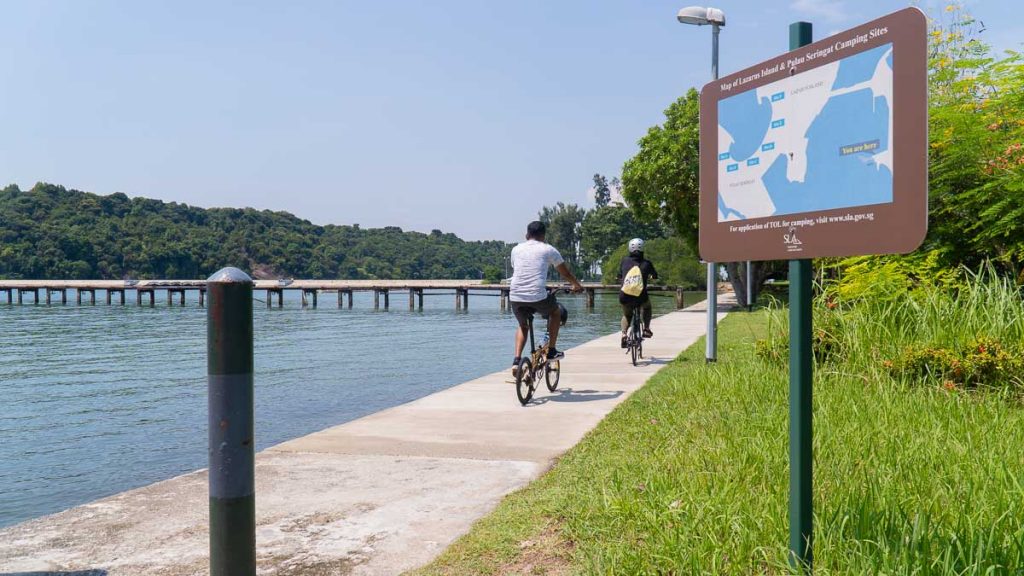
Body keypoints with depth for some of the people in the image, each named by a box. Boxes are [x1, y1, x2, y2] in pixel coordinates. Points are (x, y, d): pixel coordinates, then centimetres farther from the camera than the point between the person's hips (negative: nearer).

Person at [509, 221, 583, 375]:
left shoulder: (516, 249, 16)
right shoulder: (548, 249, 7)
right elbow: (565, 273, 17)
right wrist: (577, 285, 35)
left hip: (515, 296, 3)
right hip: (538, 296, -3)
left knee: (523, 325, 27)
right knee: (556, 313, 26)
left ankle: (516, 359, 10)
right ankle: (551, 351, 22)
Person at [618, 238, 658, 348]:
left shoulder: (625, 261, 8)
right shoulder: (646, 263, 5)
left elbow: (619, 276, 18)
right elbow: (655, 276, 22)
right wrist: (649, 277, 45)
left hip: (625, 297, 1)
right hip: (640, 297, -1)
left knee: (627, 315, 30)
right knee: (647, 307, 34)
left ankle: (624, 334, 9)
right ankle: (646, 329, 24)